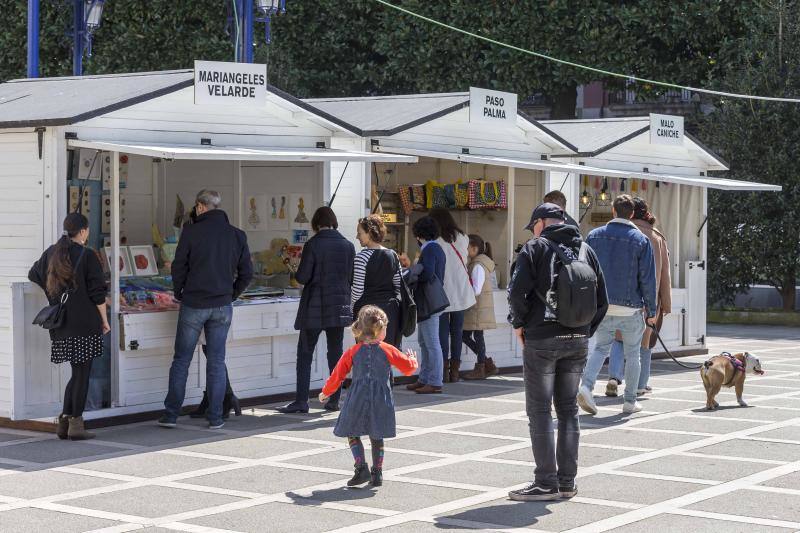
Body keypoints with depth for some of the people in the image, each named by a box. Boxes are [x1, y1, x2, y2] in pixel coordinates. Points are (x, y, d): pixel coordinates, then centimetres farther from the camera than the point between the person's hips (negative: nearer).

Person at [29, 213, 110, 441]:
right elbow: (98, 293, -9)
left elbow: (33, 276, 24)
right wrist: (104, 319, 0)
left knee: (77, 373, 16)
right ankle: (75, 424, 0)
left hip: (61, 328, 6)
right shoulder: (87, 256, -8)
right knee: (82, 373, 1)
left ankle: (64, 421, 11)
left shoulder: (51, 253, 10)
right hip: (85, 324, -6)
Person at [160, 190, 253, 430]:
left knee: (181, 360, 7)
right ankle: (215, 417, 7)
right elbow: (246, 272, 4)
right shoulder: (237, 235, 3)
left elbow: (178, 267, -5)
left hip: (193, 304, -3)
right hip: (222, 306, 3)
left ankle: (171, 414, 9)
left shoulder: (191, 232, -8)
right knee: (217, 361, 8)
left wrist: (179, 294, 10)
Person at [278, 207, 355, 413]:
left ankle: (301, 400, -3)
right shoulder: (348, 246, 3)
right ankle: (335, 400, 12)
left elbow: (303, 277, -11)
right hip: (339, 307, 4)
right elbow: (353, 278, 8)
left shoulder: (313, 245, -11)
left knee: (305, 353, 1)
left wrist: (296, 274, 10)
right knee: (335, 352, 11)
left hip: (315, 307, -4)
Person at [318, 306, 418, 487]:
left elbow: (337, 375, 2)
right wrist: (412, 359, 28)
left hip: (357, 401, -1)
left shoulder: (353, 352, -2)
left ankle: (361, 467, -5)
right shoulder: (388, 350, -3)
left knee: (352, 434, 12)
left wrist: (325, 393, 17)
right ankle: (377, 473, 14)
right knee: (376, 438, 14)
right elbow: (408, 367, 4)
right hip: (381, 401, 1)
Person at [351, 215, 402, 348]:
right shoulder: (393, 255, 7)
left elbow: (358, 289, -10)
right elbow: (398, 286, 11)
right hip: (391, 310, 6)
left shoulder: (362, 257, -11)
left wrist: (351, 307, 3)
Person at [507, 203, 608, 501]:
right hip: (578, 341, 5)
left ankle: (546, 483, -2)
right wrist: (585, 331, 15)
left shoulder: (536, 247, -4)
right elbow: (602, 299, 10)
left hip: (542, 339, -5)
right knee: (568, 409, 13)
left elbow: (517, 291, -15)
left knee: (539, 409, 0)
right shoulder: (585, 250, 12)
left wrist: (519, 323, 0)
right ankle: (567, 481, 15)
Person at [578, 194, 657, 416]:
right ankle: (630, 401, 15)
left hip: (601, 306, 2)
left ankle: (586, 386, -10)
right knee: (632, 354, 11)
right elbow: (647, 279, -7)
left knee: (600, 347, 13)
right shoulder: (641, 240, -6)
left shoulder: (594, 236, 2)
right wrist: (651, 310, 1)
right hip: (630, 307, -2)